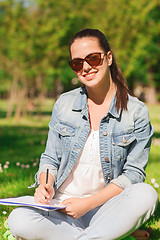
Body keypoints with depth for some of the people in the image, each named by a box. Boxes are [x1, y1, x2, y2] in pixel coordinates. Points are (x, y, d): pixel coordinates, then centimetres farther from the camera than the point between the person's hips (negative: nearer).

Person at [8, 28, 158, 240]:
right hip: (61, 210, 2)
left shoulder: (136, 112, -1)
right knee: (19, 220, -30)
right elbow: (51, 159, 11)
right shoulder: (64, 104, 7)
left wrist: (89, 203, -17)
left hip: (106, 209, -2)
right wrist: (45, 185, -13)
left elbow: (133, 173, -5)